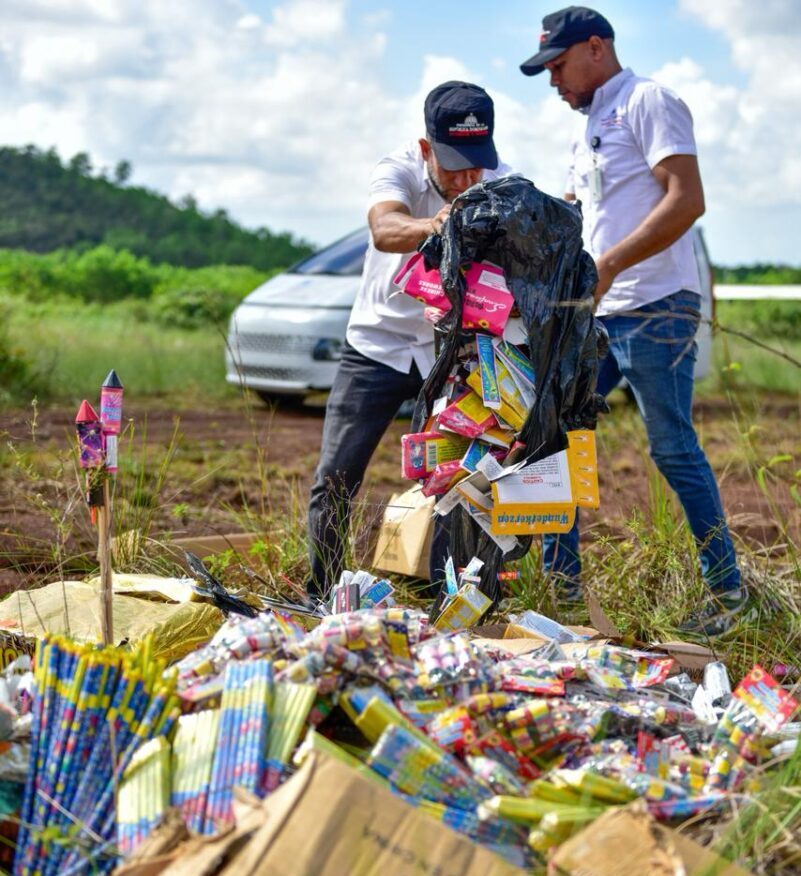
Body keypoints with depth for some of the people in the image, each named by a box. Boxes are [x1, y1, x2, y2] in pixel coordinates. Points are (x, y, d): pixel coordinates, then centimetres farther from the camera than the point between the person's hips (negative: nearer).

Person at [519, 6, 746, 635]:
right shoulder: (589, 129, 21)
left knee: (674, 450, -6)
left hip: (654, 308, -9)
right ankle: (562, 579, 16)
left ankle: (727, 588, 4)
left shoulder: (647, 101, -6)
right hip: (597, 315, 9)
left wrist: (609, 265, -22)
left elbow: (687, 200, -18)